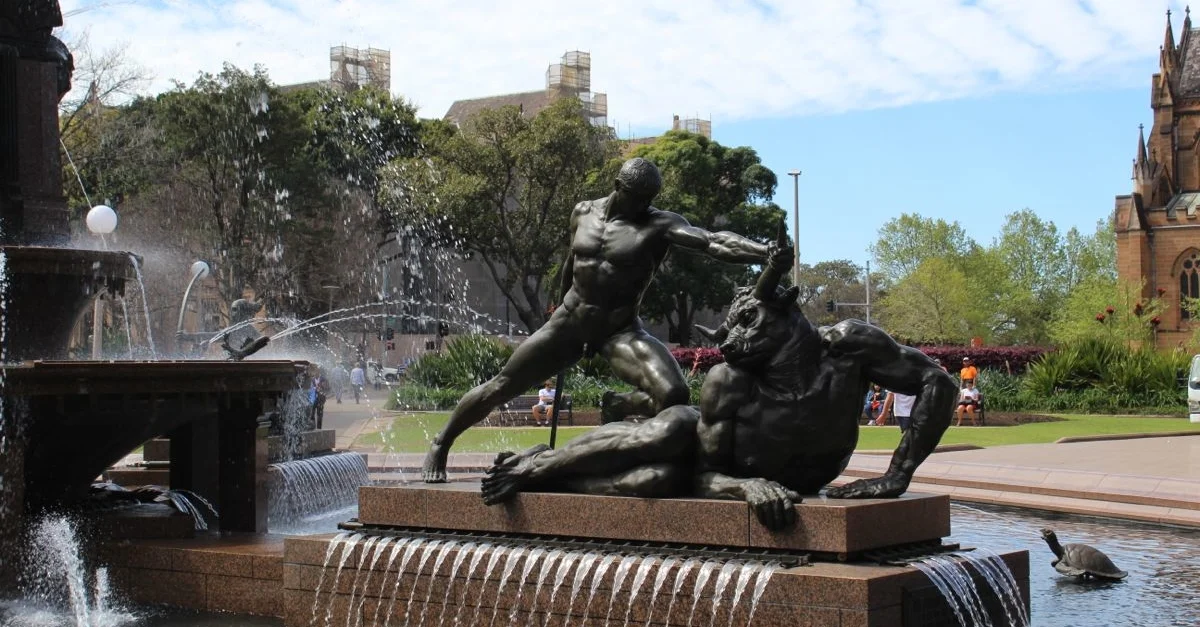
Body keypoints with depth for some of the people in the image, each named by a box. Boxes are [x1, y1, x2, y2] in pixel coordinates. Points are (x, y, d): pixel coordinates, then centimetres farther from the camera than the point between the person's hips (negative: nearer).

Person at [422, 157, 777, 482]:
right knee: (500, 388, 4)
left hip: (621, 332, -3)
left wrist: (767, 252, -45)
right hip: (568, 323, 3)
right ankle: (441, 444, 27)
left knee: (674, 395, -28)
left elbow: (713, 242, -29)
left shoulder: (659, 225, -12)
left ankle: (616, 407, 3)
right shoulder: (583, 213, 2)